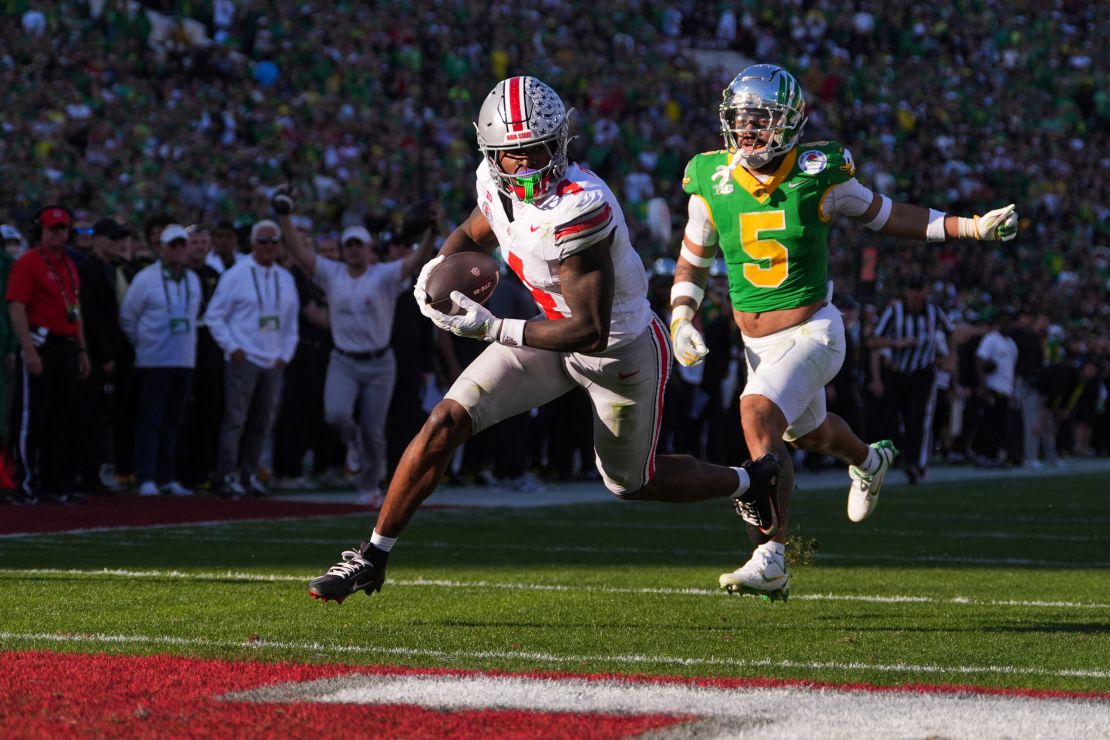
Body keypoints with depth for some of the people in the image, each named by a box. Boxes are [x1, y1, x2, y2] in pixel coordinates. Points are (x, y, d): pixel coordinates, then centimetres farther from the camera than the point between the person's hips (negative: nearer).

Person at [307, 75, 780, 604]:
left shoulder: (580, 209, -36)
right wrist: (438, 268, -10)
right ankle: (372, 557, 1)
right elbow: (472, 235, 12)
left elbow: (591, 332, -33)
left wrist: (495, 330, -33)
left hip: (622, 348, -6)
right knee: (446, 421, -8)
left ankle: (749, 481, 43)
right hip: (556, 330, 6)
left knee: (631, 483, 15)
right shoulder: (496, 183, -13)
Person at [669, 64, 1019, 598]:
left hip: (813, 333, -5)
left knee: (758, 415, -28)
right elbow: (691, 263, 6)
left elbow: (883, 215, 3)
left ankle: (770, 560, -29)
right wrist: (681, 321, -11)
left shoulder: (817, 173, -13)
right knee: (806, 432, 27)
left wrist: (972, 228, -1)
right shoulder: (712, 180, -7)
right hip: (758, 342, 5)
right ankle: (868, 461, 65)